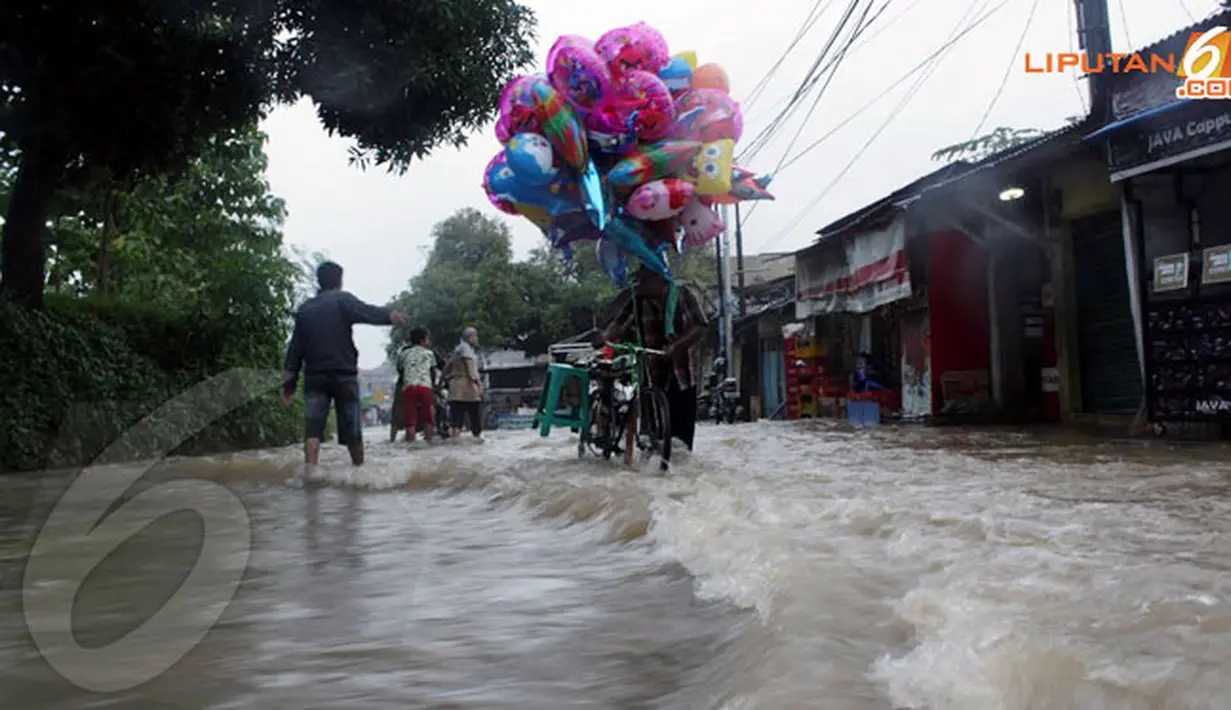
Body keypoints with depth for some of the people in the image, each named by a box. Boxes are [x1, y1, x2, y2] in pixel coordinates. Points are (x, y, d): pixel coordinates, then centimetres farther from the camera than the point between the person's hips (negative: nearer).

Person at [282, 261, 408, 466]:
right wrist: (388, 316, -40)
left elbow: (295, 348, 16)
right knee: (351, 427, 7)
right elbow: (365, 311, -21)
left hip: (314, 376, 3)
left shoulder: (304, 309, 18)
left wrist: (289, 382, 17)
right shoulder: (342, 300, 3)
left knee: (312, 427, -7)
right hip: (344, 374, -3)